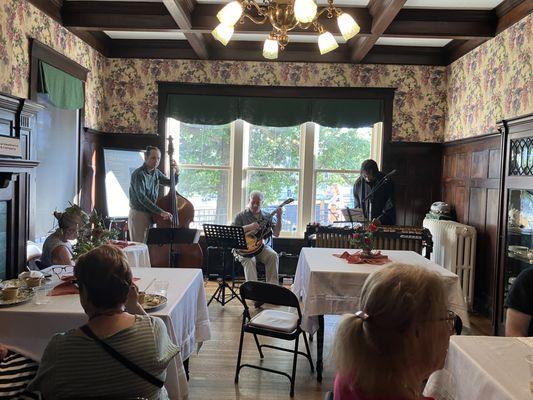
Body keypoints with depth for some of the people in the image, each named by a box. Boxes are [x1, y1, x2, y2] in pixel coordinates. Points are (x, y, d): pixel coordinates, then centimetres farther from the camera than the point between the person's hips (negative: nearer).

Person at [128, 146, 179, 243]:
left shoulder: (156, 173, 7)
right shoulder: (138, 174, -16)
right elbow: (142, 198, -26)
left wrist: (176, 173, -6)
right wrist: (160, 212, -32)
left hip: (151, 215, 7)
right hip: (138, 215, -7)